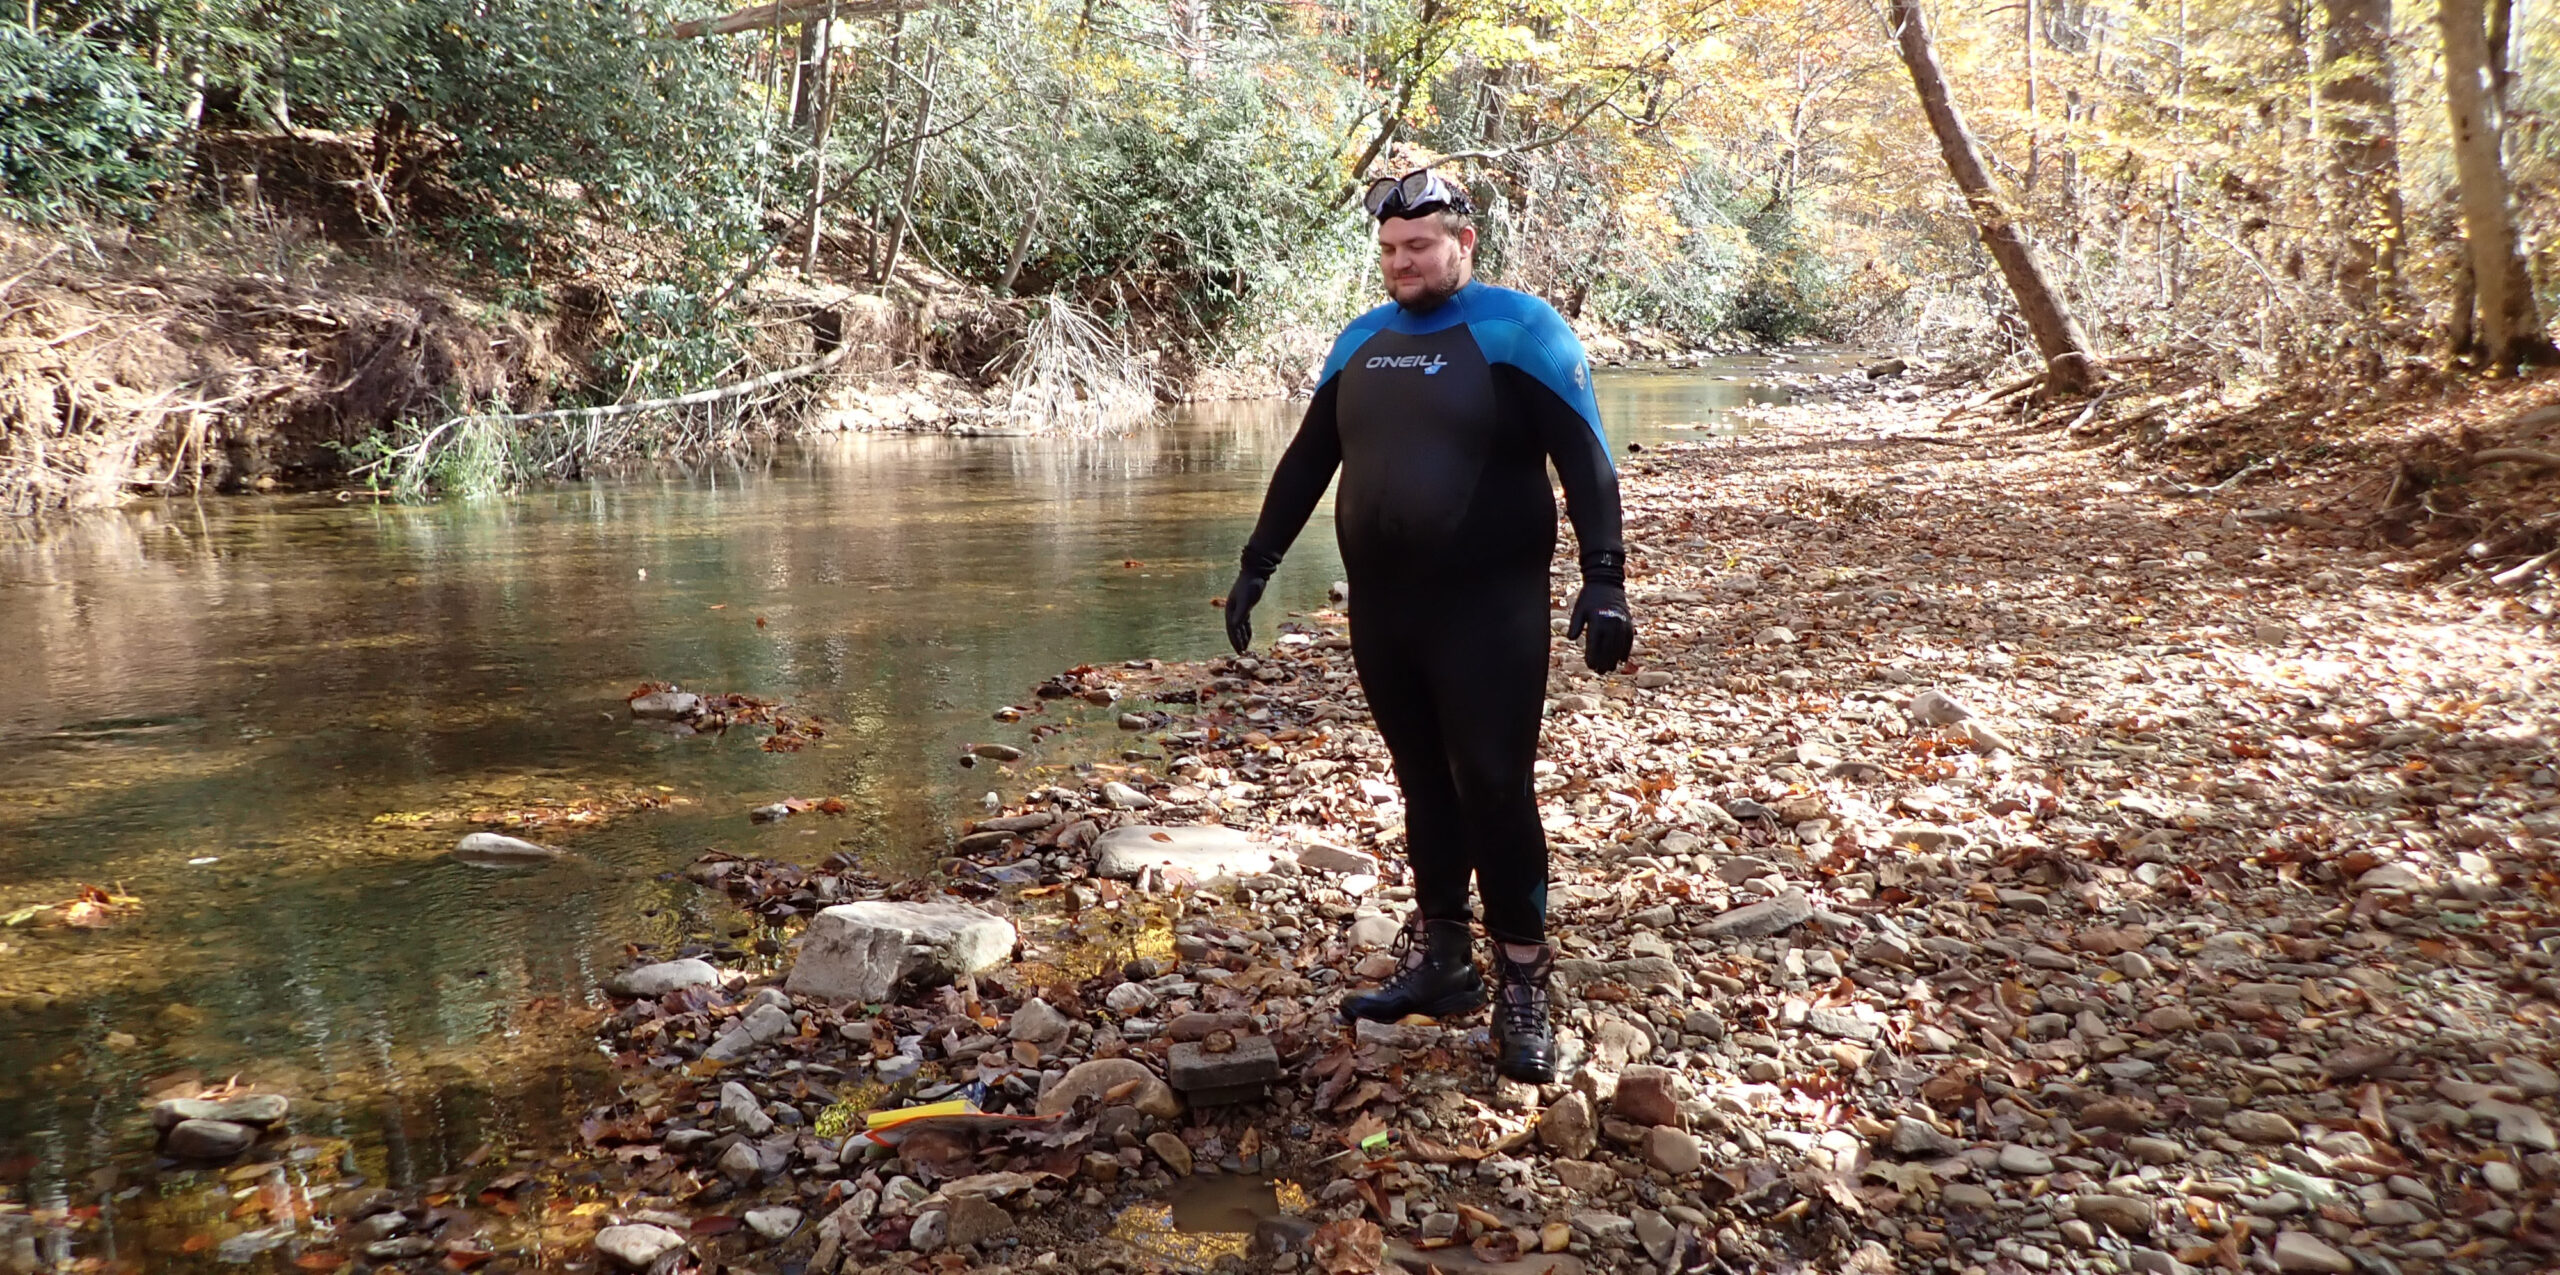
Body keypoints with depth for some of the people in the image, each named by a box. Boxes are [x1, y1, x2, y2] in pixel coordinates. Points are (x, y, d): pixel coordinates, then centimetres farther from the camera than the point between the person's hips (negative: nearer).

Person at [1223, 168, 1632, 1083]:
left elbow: (1586, 461, -10)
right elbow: (1305, 461, 18)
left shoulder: (1519, 331, -5)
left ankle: (1522, 987, 6)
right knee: (1424, 785, 12)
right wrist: (1257, 567, 16)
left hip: (1487, 611, -5)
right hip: (1380, 611, 6)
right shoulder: (1361, 342, 13)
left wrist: (1604, 578, -19)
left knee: (1493, 788, -5)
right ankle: (1440, 958, 24)